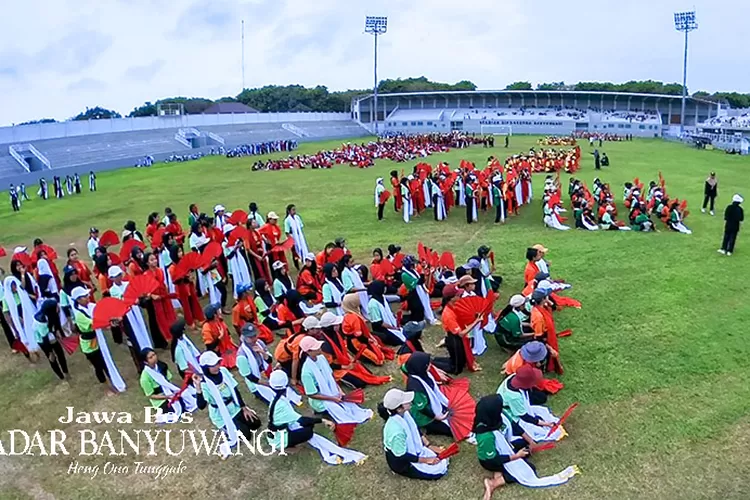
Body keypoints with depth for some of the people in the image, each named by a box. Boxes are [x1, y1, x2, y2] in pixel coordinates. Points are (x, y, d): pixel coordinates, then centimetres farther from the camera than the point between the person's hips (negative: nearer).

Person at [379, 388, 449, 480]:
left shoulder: (404, 414, -13)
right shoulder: (396, 430, -36)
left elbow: (416, 431, 7)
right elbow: (402, 456, -26)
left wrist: (429, 446, 2)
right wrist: (426, 460, -18)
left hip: (414, 450, 8)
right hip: (401, 462, -8)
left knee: (443, 459, 5)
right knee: (438, 471, -11)